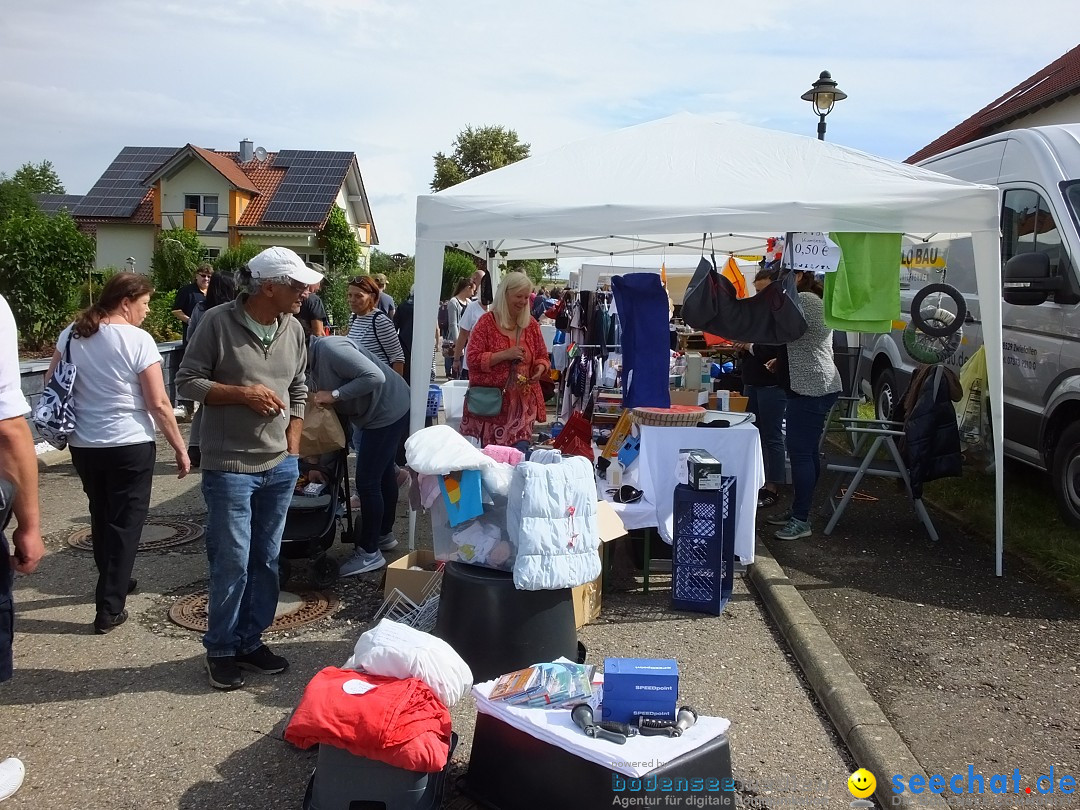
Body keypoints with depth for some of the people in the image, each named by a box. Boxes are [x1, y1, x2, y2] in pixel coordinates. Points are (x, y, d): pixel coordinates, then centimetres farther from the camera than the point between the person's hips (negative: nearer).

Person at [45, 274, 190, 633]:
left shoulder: (72, 333, 4)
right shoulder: (138, 339, -14)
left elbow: (50, 383, 10)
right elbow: (158, 403, -15)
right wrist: (180, 449, -8)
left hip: (83, 446, 6)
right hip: (130, 446, -6)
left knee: (101, 518, 22)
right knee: (124, 524, 4)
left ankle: (114, 583, 40)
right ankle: (109, 609, 5)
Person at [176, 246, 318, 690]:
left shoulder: (294, 328, 5)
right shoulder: (218, 322, -11)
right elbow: (187, 381, -7)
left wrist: (292, 449, 8)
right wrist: (243, 393, -18)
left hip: (280, 466, 5)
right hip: (229, 466, -5)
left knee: (266, 560, 13)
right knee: (232, 562, 0)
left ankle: (250, 641, 28)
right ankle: (220, 649, 19)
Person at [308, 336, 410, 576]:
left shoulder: (329, 349, -25)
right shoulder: (314, 358, 5)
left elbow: (375, 376, -32)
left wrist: (334, 395, -27)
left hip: (388, 411, -10)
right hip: (378, 412, 10)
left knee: (367, 481, -6)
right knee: (383, 473, 22)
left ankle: (370, 552, 4)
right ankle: (385, 534, 38)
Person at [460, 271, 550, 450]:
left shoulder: (531, 324, 9)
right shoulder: (487, 322, -3)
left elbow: (542, 357, 17)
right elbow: (473, 359, -8)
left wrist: (540, 369, -6)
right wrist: (504, 355, -17)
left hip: (522, 401, 3)